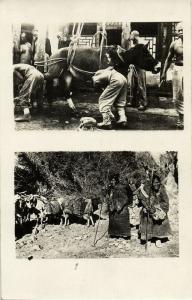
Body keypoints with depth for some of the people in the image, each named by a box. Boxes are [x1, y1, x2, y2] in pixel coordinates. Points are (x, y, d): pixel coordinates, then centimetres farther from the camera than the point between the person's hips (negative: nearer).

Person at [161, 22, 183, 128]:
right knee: (178, 96, 5)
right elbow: (169, 59, 12)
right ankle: (181, 117, 18)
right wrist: (164, 72, 10)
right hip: (177, 69, 3)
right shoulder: (174, 44, 5)